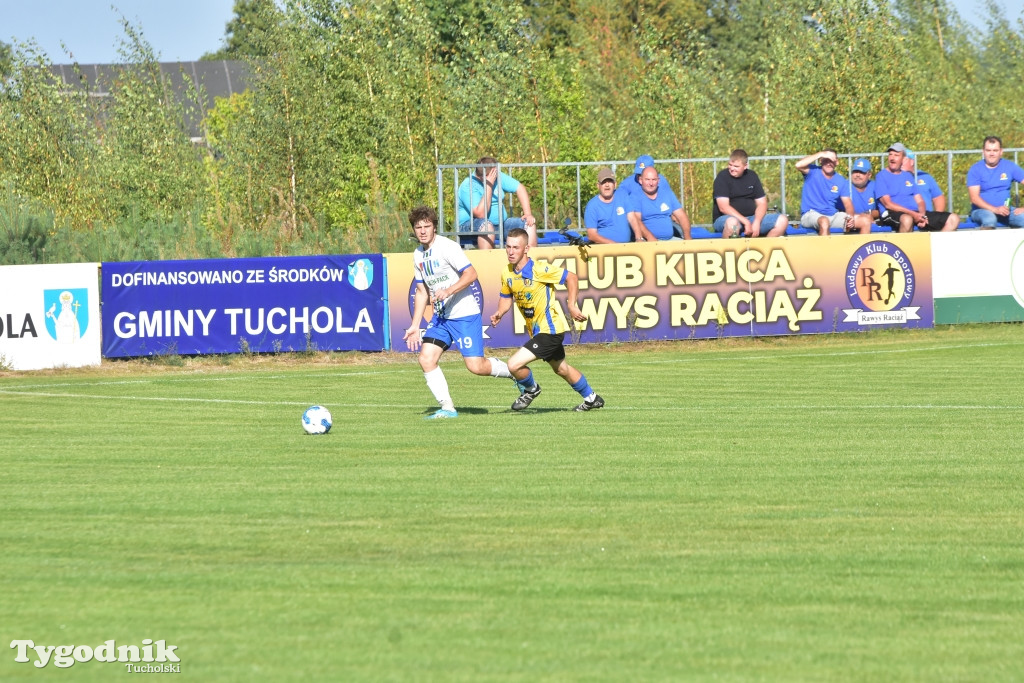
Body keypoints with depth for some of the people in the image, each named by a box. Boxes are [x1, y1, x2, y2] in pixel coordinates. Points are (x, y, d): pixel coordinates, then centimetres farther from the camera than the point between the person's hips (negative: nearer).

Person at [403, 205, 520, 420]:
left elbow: (471, 273, -21)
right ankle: (447, 408, -1)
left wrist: (448, 291, -32)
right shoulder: (418, 255, 11)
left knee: (476, 366, -11)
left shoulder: (447, 247, -13)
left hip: (465, 315, -8)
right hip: (441, 317, 8)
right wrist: (415, 326, 15)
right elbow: (422, 291, 19)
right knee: (426, 359, -8)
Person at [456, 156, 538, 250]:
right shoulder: (467, 186, -18)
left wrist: (528, 214, -4)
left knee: (529, 223, -8)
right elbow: (480, 214, -27)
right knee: (487, 225, -39)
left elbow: (519, 188, 7)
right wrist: (489, 185, -25)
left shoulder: (497, 176, 0)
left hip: (500, 224, 7)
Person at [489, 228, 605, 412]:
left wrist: (572, 306, -20)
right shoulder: (507, 273, -2)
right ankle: (592, 399, 47)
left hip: (550, 329, -8)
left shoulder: (538, 269, -23)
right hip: (536, 331, 8)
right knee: (561, 369, 27)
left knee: (514, 364, -18)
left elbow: (571, 277, -15)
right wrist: (500, 313, -6)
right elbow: (506, 297, 14)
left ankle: (531, 389, 14)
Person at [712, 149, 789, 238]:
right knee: (732, 222, -42)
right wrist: (746, 222, -22)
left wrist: (756, 222, -12)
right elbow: (723, 207, -16)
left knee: (782, 220, -12)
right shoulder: (723, 177, -6)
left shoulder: (752, 176, 10)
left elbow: (762, 203, 8)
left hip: (751, 218, 5)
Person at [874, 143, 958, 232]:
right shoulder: (881, 176, 6)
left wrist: (922, 215, -6)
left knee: (953, 219, -10)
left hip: (915, 213, 7)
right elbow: (888, 204, -7)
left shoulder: (908, 176, 25)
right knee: (907, 219, -44)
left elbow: (919, 201, 18)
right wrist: (913, 214, -17)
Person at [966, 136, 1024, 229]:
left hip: (1004, 210, 3)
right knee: (990, 219, -38)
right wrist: (995, 209, -24)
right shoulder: (975, 170, -1)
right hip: (981, 210, -2)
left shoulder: (1009, 166, 6)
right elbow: (974, 198, -10)